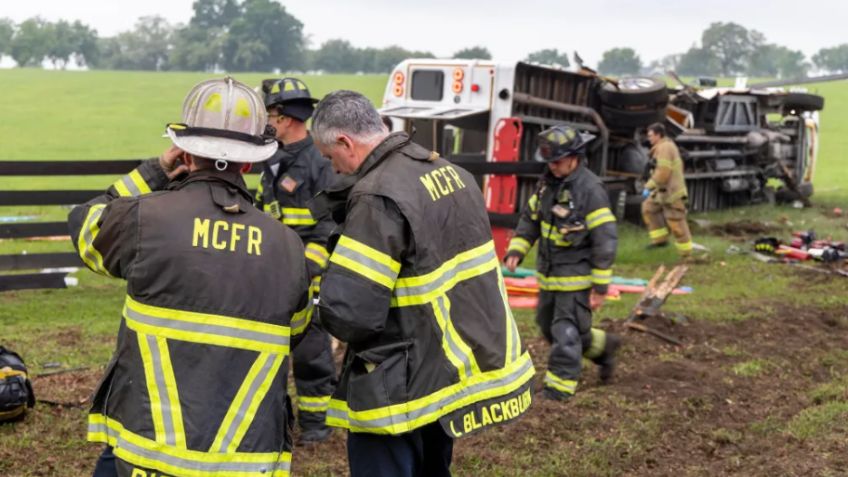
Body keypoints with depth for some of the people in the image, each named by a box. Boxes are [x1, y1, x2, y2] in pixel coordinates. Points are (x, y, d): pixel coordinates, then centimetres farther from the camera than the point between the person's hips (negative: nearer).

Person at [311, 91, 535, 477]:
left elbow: (349, 312, -26)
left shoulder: (379, 198, -22)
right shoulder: (452, 173, 6)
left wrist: (328, 308, -4)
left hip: (403, 390, -9)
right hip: (460, 368, 9)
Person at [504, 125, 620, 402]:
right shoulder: (548, 182, 5)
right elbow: (530, 218, 14)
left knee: (566, 332, -2)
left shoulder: (590, 189, -19)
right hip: (550, 275, 9)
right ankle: (602, 347, 37)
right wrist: (516, 250, -1)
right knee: (548, 325, 20)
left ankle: (560, 385, 11)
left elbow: (605, 240, -19)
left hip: (577, 277, -9)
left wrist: (600, 286, -18)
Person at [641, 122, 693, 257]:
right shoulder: (667, 145, 14)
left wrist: (648, 186, -21)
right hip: (665, 189, 11)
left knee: (676, 222, -4)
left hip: (671, 191, -11)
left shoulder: (664, 147, -18)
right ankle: (660, 239, 17)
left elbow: (663, 172, -26)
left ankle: (686, 253, 5)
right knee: (648, 208, 15)